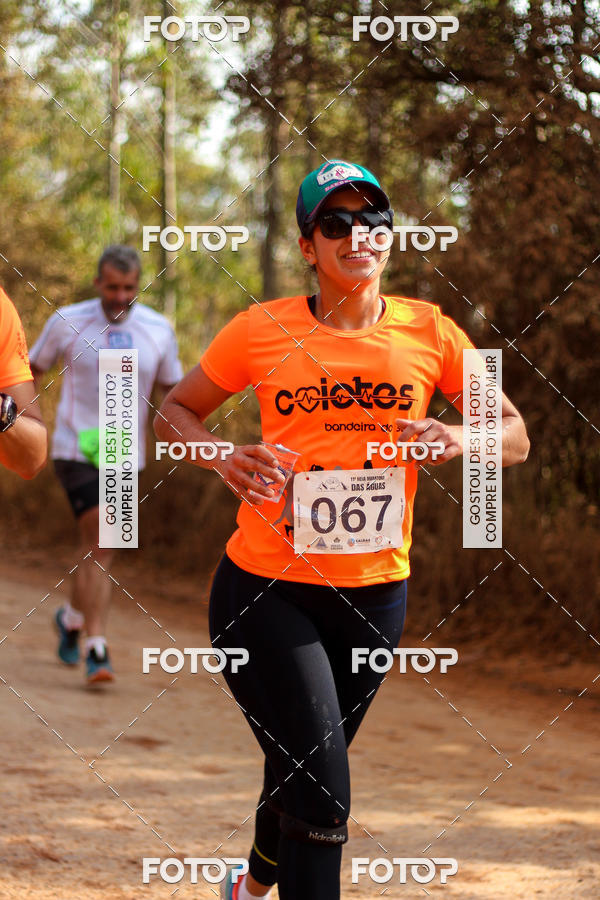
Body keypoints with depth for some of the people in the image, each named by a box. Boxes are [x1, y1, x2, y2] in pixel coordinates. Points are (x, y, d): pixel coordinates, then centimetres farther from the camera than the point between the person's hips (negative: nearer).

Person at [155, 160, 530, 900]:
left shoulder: (429, 332, 2)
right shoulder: (261, 330, -3)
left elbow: (514, 437, 6)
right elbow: (174, 412, 8)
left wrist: (458, 440, -16)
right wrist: (222, 457, -13)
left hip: (374, 593, 3)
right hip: (265, 589, -3)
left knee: (301, 771, 21)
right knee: (321, 795, -15)